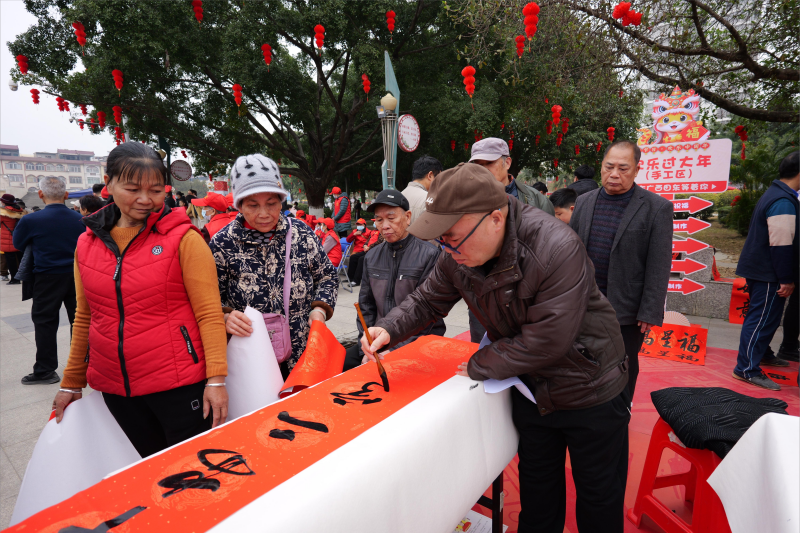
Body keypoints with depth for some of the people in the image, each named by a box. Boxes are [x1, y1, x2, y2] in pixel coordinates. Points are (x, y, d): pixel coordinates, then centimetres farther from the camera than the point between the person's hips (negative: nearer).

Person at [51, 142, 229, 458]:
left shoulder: (183, 238, -8)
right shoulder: (86, 244, 7)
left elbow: (209, 312, -11)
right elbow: (84, 318, 15)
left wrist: (216, 378, -17)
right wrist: (72, 383, 19)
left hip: (178, 384, -4)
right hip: (115, 389, 5)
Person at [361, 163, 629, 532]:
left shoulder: (557, 249, -33)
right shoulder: (457, 257, -14)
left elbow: (546, 341, -31)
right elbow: (428, 300, 1)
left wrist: (479, 366, -19)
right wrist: (389, 329, -18)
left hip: (590, 392, -4)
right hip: (531, 390, 5)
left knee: (599, 496, 18)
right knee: (537, 488, 23)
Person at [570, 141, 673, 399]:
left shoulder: (657, 208, -8)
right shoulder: (583, 202, 5)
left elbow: (658, 267, -10)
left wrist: (650, 313, -12)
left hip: (627, 310, -3)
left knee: (624, 371, 13)